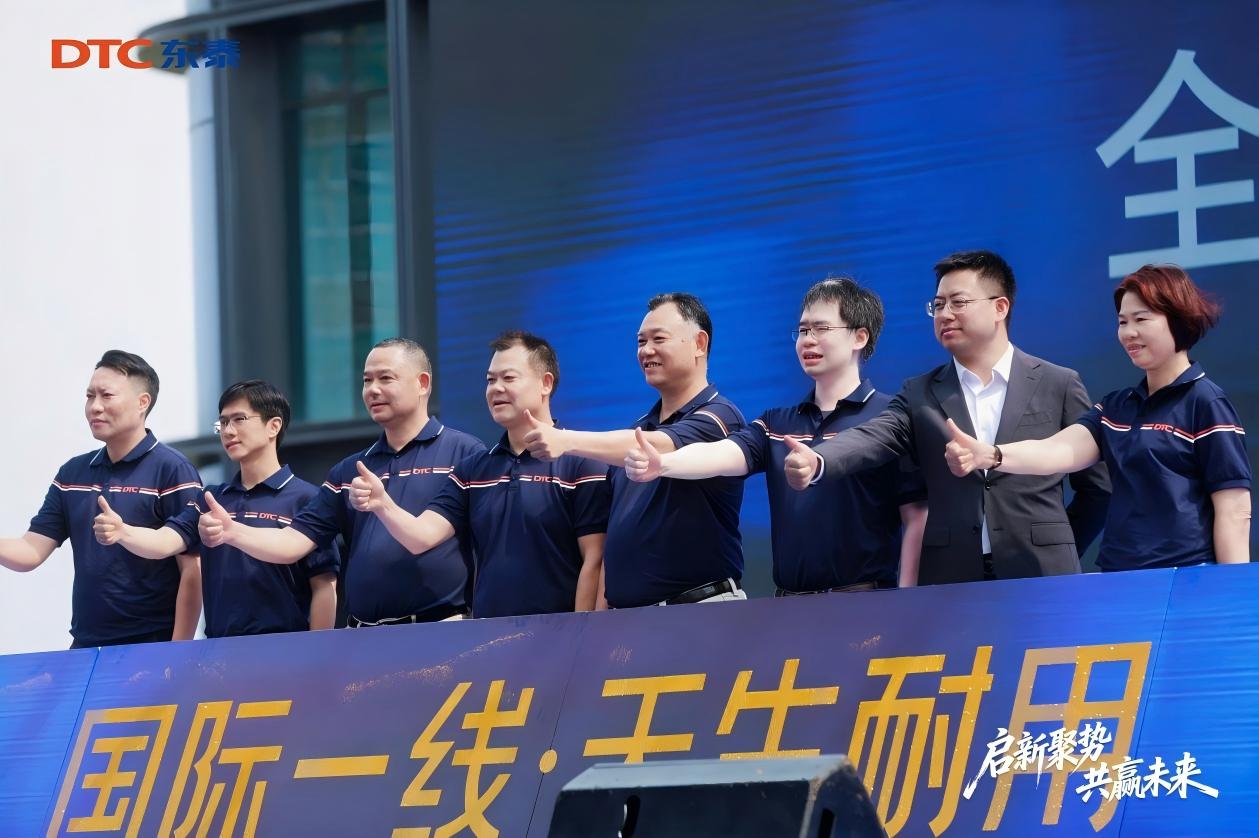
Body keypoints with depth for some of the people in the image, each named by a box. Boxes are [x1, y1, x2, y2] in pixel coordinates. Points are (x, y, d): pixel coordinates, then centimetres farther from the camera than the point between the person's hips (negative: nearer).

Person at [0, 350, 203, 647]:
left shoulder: (172, 470, -10)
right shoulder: (72, 473, 10)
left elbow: (192, 572, -12)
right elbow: (31, 552, 6)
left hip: (152, 648, -6)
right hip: (84, 647, 6)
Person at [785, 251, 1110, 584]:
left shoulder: (1058, 385, 6)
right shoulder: (921, 395, 10)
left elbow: (1097, 484, 10)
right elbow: (870, 437, -8)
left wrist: (1061, 553, 6)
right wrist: (815, 463, -28)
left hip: (1041, 580, -1)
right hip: (949, 581, 1)